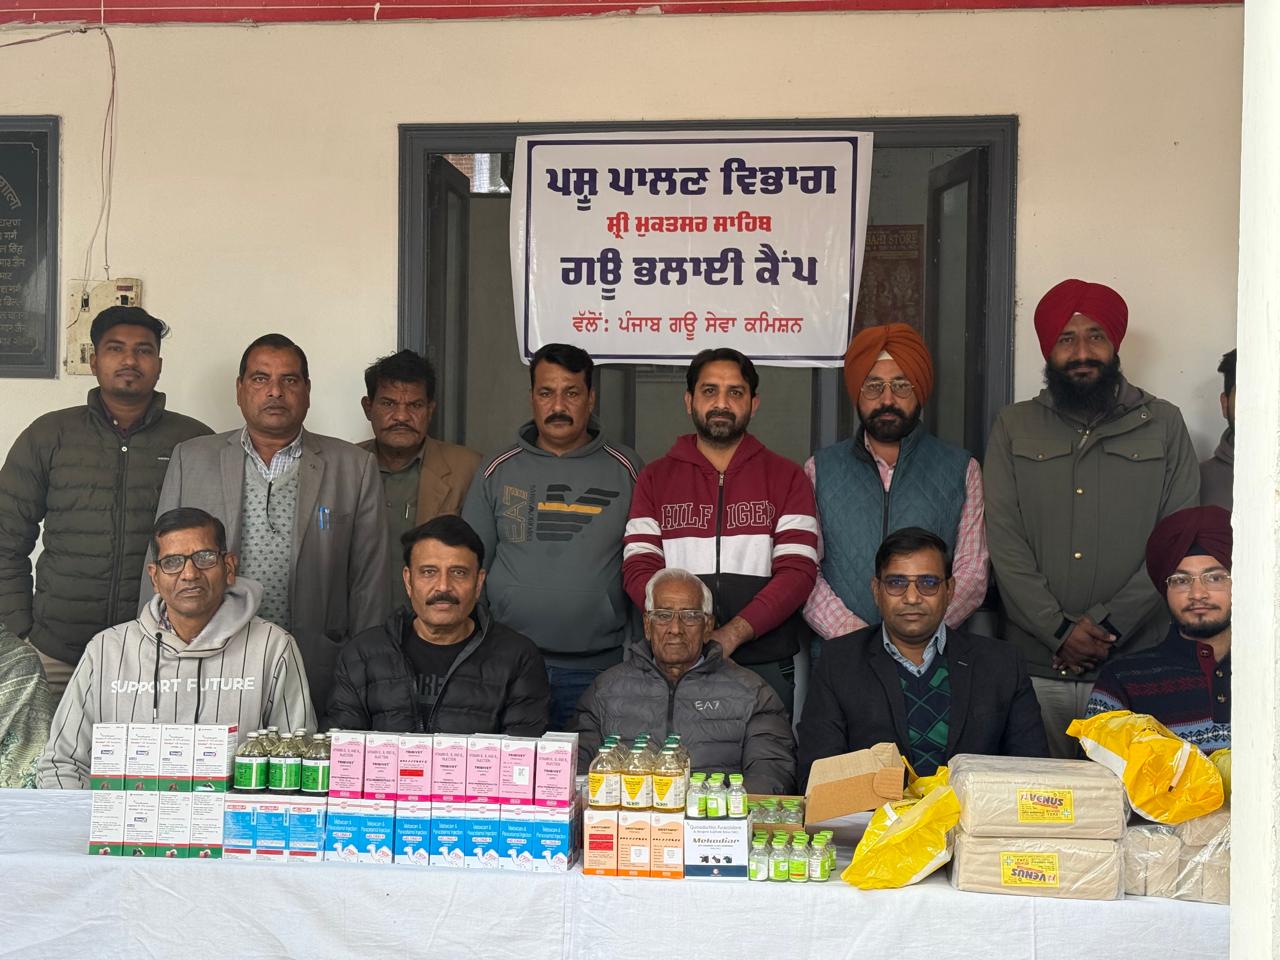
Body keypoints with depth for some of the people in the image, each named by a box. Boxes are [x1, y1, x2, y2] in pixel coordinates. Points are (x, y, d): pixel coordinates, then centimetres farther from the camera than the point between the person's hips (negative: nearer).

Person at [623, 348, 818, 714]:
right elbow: (639, 569, 0)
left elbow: (798, 571, -5)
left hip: (766, 668, 0)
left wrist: (732, 634, -18)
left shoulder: (786, 477, 6)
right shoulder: (656, 477, 10)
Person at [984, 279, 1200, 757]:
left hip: (1134, 667, 0)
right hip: (1035, 669, 0)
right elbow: (1003, 542, -1)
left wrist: (1109, 626, -9)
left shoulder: (1163, 425, 7)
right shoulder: (1014, 427, 8)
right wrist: (1059, 629, -11)